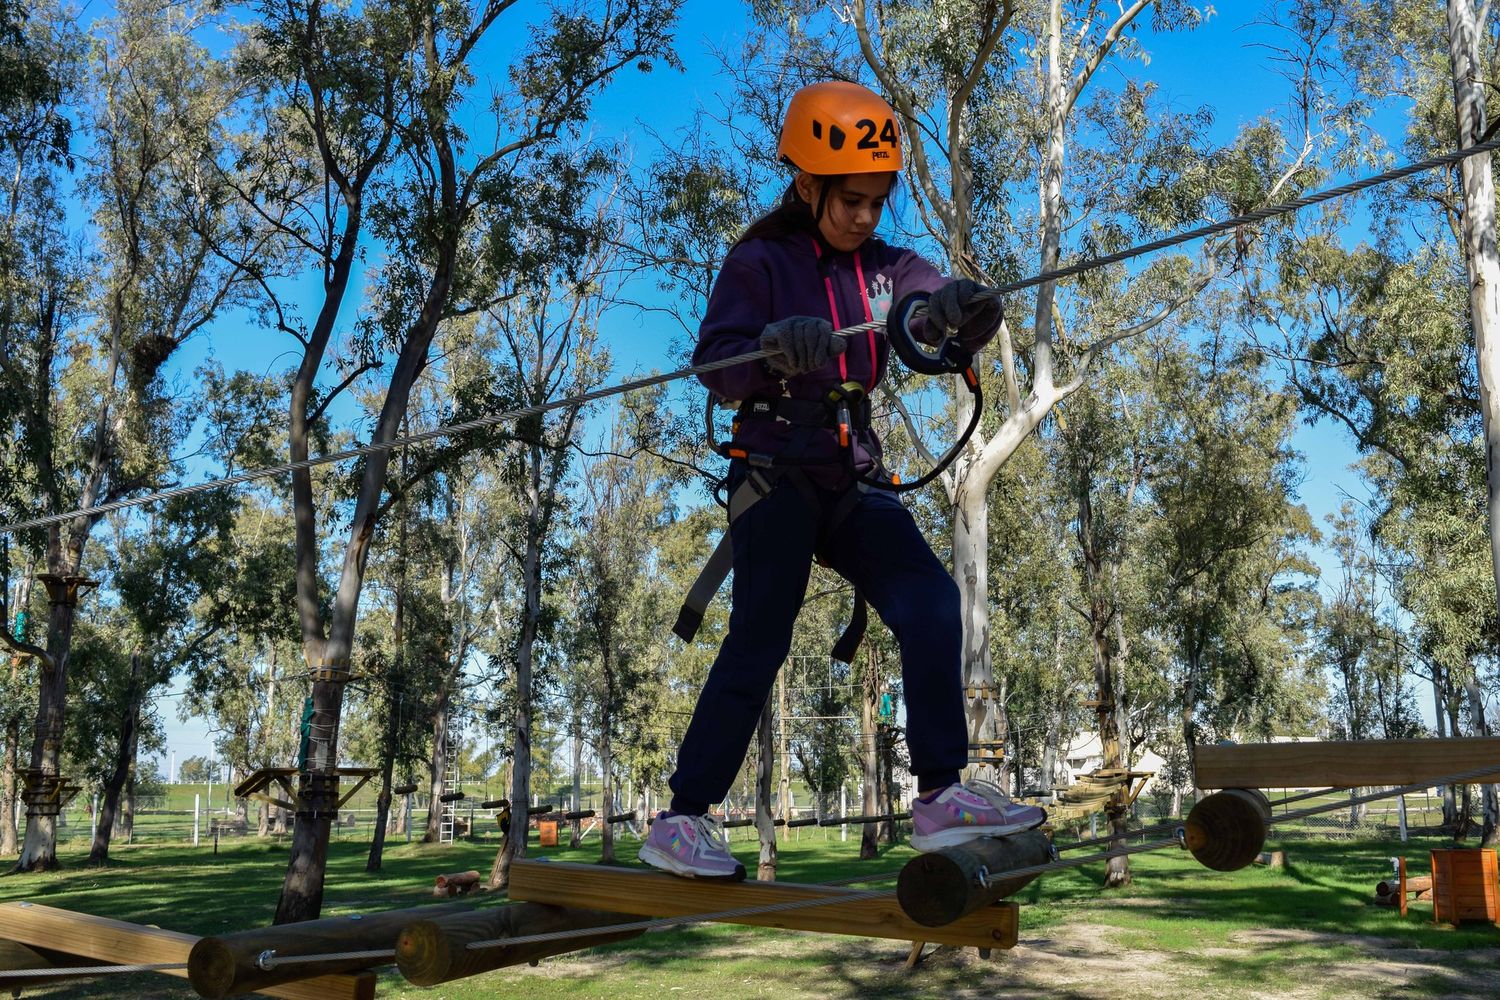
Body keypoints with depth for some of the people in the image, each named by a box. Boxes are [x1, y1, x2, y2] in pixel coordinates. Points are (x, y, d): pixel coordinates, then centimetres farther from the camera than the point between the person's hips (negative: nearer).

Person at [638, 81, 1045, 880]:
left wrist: (964, 308, -34)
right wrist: (774, 343, -34)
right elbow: (714, 368, -13)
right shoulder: (761, 262, -3)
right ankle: (680, 821, -1)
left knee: (930, 604, -10)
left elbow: (949, 321, -9)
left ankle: (940, 797, -4)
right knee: (759, 641, -11)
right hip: (776, 476, -5)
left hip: (851, 483, 5)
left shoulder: (887, 267, 9)